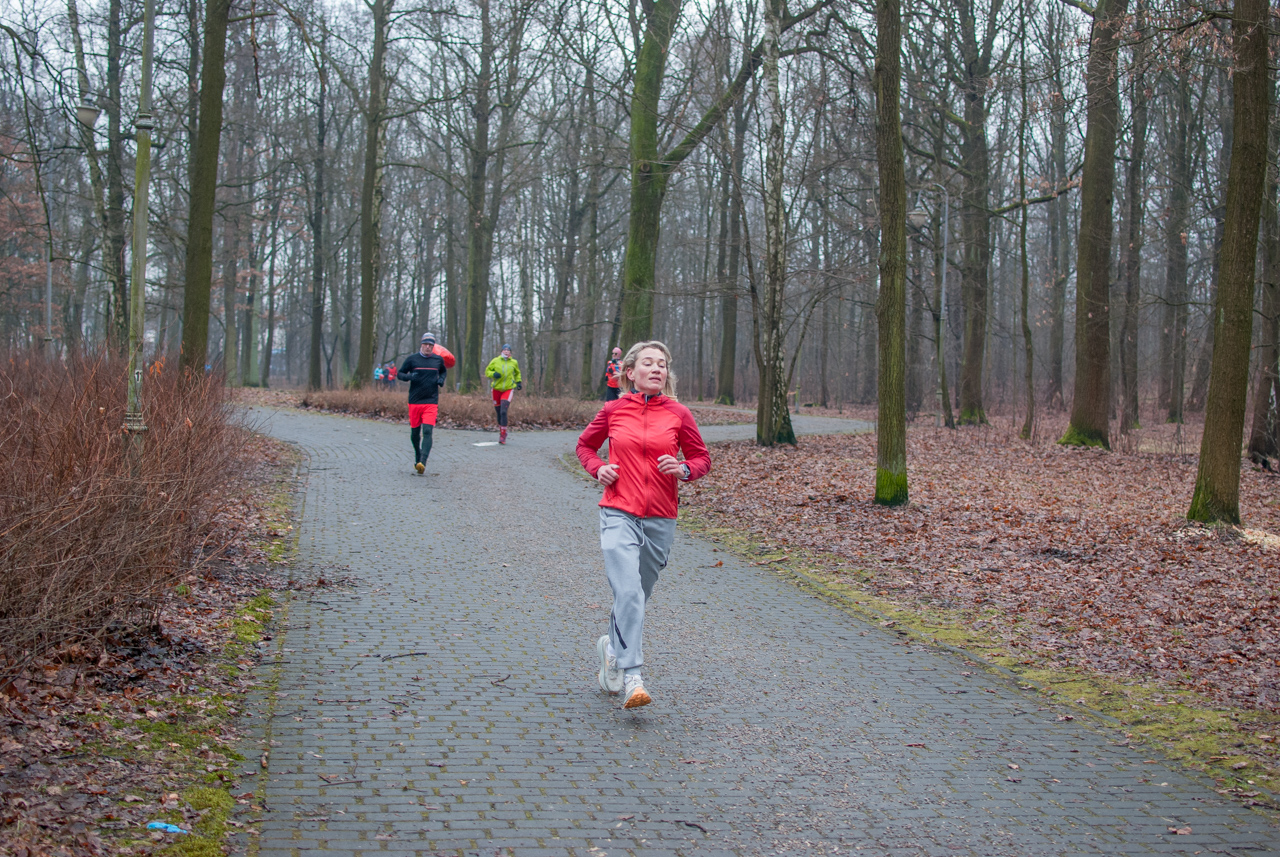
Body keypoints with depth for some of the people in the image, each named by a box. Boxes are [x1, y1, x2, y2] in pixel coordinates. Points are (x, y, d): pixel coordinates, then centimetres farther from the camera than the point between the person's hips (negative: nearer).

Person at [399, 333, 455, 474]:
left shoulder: (438, 359, 6)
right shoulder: (412, 359, 1)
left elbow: (444, 371, 26)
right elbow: (400, 374, 8)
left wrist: (442, 379, 4)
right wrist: (408, 376, -14)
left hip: (431, 402, 0)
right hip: (414, 401, 1)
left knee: (427, 431, -16)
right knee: (415, 432, 9)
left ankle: (422, 462, -26)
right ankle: (418, 456, 35)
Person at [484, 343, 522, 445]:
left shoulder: (514, 362, 5)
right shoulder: (495, 361, 0)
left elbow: (517, 373, 24)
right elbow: (487, 371, 6)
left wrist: (519, 382, 11)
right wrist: (493, 374, -14)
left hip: (508, 389, -1)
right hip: (496, 389, 1)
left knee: (503, 412, -16)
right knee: (498, 412, 6)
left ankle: (503, 434, -13)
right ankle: (501, 431, 28)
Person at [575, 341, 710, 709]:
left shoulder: (678, 414, 2)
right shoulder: (613, 410, 2)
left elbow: (702, 458, 10)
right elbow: (585, 444, 19)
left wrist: (683, 469, -11)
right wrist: (597, 468, -1)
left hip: (660, 518, 2)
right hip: (619, 513, -2)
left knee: (637, 594, 14)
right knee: (628, 591, -18)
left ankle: (612, 647, 42)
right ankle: (631, 678, -18)